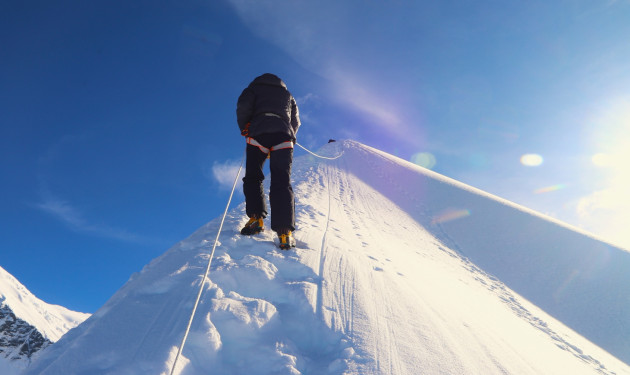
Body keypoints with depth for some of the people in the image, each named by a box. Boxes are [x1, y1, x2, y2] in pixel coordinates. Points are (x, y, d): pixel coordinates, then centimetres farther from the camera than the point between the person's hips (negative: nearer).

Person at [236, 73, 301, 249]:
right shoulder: (287, 94, 34)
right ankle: (285, 231, -21)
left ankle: (256, 218, -11)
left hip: (258, 133, -2)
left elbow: (243, 106, 3)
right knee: (282, 182, -7)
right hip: (284, 136, 2)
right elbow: (296, 122, 26)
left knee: (252, 177, 8)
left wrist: (244, 128, 14)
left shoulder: (254, 88, 24)